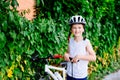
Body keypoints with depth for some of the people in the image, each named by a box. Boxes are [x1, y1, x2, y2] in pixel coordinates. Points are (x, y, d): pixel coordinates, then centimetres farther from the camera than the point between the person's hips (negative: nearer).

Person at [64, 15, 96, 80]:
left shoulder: (86, 42, -15)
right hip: (70, 74, 4)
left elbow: (93, 57, -20)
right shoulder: (70, 40, 0)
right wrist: (66, 55, -10)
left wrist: (79, 56, -27)